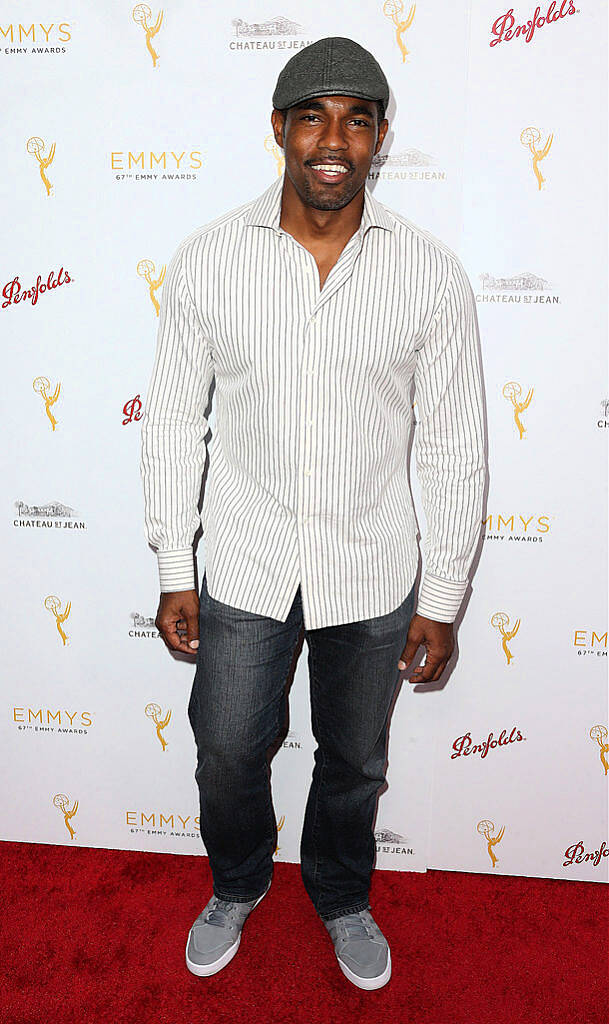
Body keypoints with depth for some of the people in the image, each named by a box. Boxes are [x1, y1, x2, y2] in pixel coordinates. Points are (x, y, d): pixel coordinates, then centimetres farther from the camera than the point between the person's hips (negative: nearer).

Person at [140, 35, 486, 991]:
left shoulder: (432, 274, -9)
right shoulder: (207, 259, -8)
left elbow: (454, 448, -4)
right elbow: (174, 420, -1)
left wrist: (442, 599, -2)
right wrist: (174, 573, 0)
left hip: (373, 574, 0)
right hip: (245, 566, 1)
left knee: (354, 764, 20)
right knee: (228, 752, 17)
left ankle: (343, 898, 52)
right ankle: (237, 886, 51)